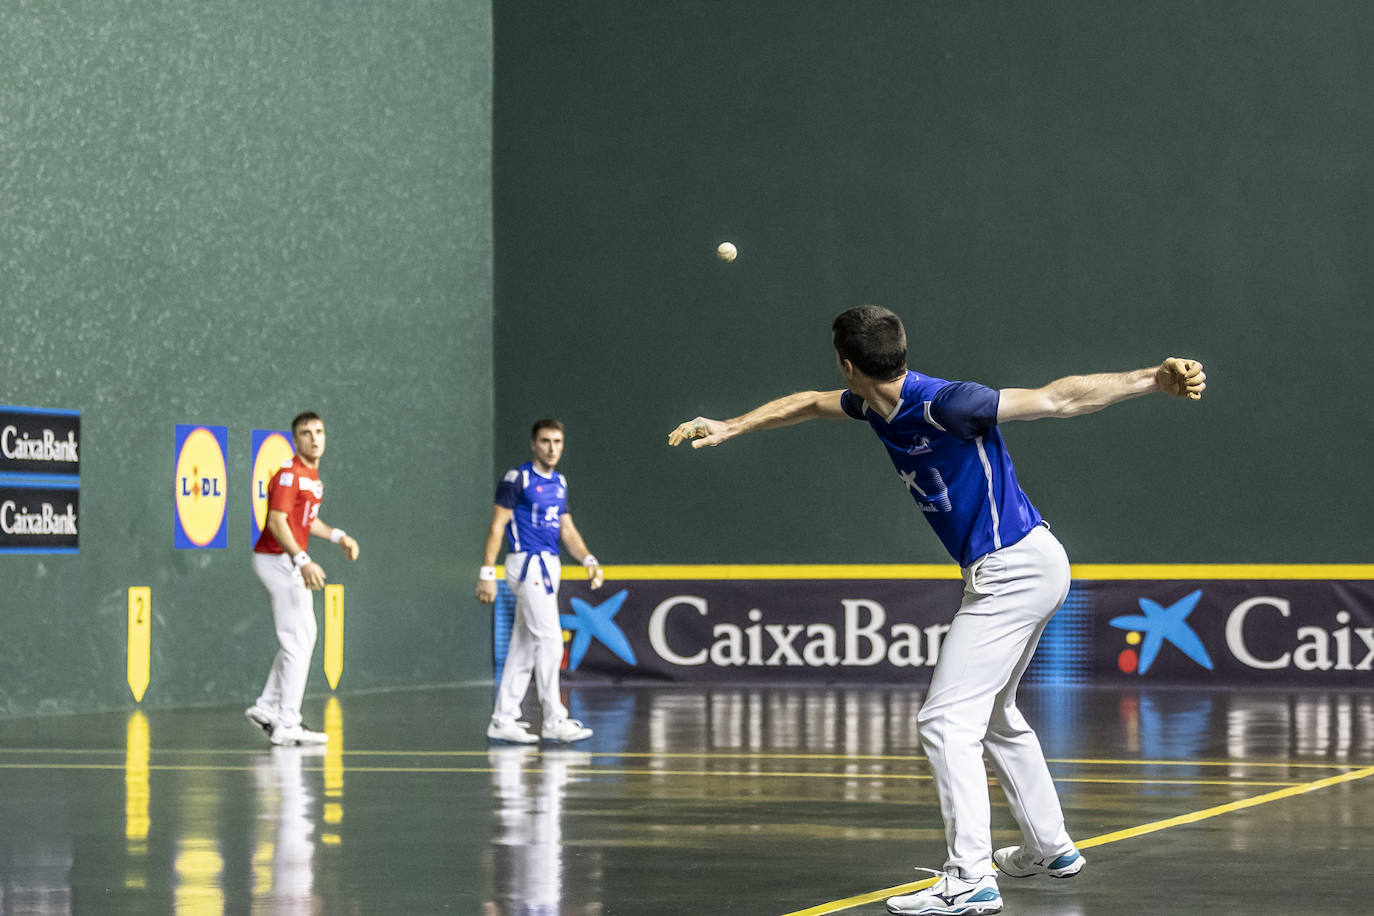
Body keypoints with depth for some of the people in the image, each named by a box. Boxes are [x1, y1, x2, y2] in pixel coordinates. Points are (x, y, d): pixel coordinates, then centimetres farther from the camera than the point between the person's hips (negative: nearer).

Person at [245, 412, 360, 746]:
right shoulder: (289, 474, -16)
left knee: (301, 639, 16)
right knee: (298, 641, -8)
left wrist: (338, 536, 16)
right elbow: (276, 522, -24)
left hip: (290, 562, 10)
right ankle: (286, 725, -6)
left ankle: (266, 708, 22)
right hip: (278, 560, -10)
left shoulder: (312, 475, 14)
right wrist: (303, 561, -32)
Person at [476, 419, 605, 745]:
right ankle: (554, 721, -10)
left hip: (549, 566, 8)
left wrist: (588, 560, -1)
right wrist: (487, 573, -15)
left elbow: (567, 529, 16)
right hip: (527, 564, -8)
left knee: (524, 645, 9)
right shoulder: (517, 479, -8)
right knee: (550, 640, -12)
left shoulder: (559, 482, 15)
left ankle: (503, 720, 13)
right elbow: (497, 525, -10)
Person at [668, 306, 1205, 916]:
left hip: (1014, 570, -10)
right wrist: (732, 427, 26)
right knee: (993, 716, 24)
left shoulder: (944, 404, -23)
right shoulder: (878, 407, 4)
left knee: (946, 722, -13)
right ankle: (1049, 848, 34)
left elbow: (1057, 399, -24)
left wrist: (1152, 380, -32)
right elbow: (811, 403, 25)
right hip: (1027, 569, 10)